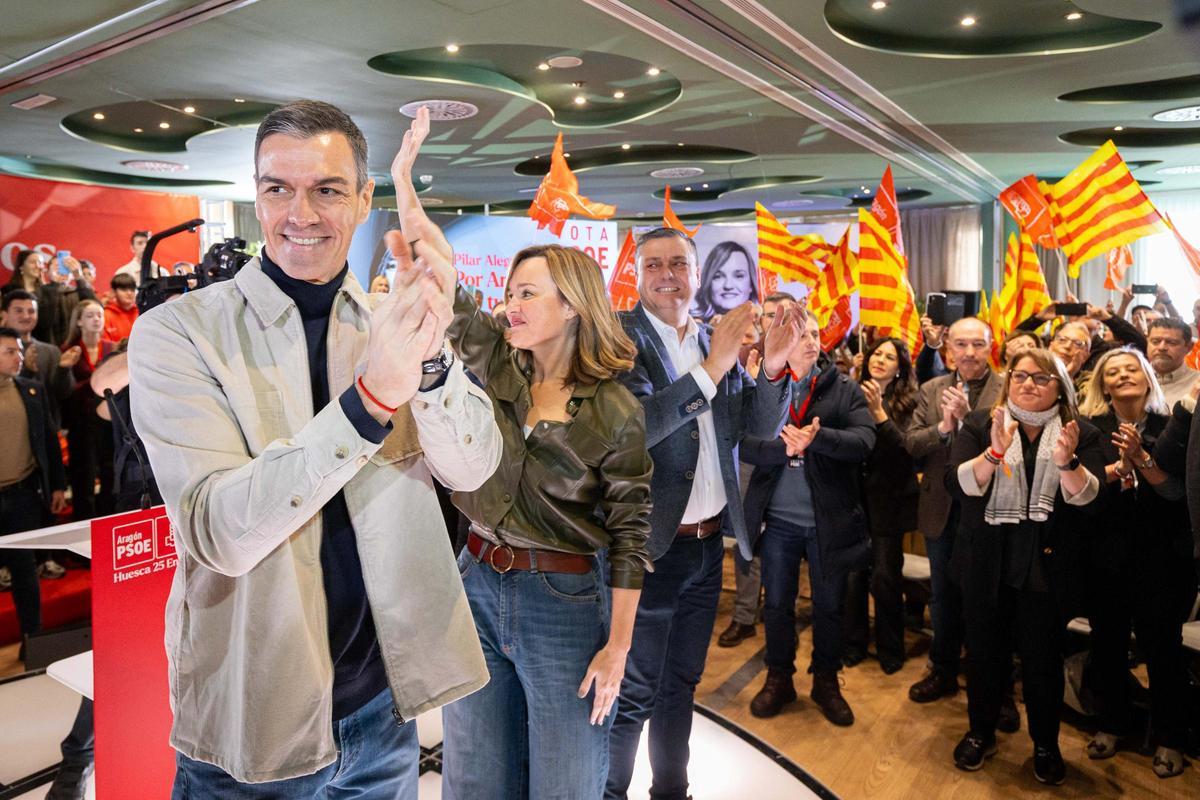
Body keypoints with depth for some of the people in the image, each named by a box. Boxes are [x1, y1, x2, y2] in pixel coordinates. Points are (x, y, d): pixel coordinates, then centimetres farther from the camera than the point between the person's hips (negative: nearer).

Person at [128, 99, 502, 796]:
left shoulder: (390, 320, -2)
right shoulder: (176, 333, -12)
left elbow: (471, 470, -13)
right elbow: (221, 534, -23)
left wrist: (429, 350, -30)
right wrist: (371, 395, -34)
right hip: (252, 718, -3)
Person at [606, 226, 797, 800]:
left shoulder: (718, 339, 7)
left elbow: (764, 426, 4)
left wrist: (772, 366, -13)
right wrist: (711, 368, -28)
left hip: (709, 542, 6)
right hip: (651, 546, -6)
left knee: (681, 684, 22)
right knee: (634, 695, 6)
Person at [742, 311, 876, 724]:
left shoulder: (844, 389, -1)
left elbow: (864, 439, -15)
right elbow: (744, 442, -11)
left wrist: (817, 438, -32)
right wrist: (783, 448, -28)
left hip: (830, 519, 0)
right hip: (778, 518, 0)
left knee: (830, 605, 13)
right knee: (777, 603, 13)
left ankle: (826, 682, 33)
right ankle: (778, 678, 32)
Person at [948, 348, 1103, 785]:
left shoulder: (1081, 434, 0)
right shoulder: (980, 423, -1)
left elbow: (1089, 500, -10)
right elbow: (958, 484, -13)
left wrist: (1068, 462, -29)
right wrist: (994, 451, -30)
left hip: (1047, 566, 0)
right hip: (987, 563, 0)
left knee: (1043, 658, 9)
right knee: (985, 650, 12)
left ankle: (1046, 744, 30)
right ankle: (980, 732, 32)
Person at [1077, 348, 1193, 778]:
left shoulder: (1169, 427, -1)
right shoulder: (1092, 428, 1)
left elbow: (1178, 490, -9)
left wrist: (1141, 457, -22)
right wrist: (1117, 467, -21)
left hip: (1161, 555, -1)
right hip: (1105, 554, 1)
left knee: (1161, 644, 3)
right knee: (1107, 641, 10)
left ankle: (1169, 738, 21)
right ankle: (1112, 723, 29)